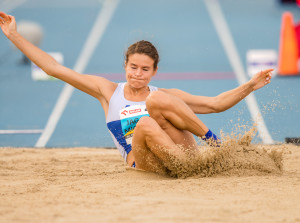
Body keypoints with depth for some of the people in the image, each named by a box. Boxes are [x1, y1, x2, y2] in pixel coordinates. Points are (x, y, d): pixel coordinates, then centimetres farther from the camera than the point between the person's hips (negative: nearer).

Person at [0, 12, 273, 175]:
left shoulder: (166, 96, 17)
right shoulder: (108, 91, 15)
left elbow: (216, 104, 17)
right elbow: (54, 69, 12)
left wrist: (250, 86, 3)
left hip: (186, 153, 1)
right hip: (142, 164, -1)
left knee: (156, 101, -20)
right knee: (145, 124, -33)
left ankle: (214, 143, -20)